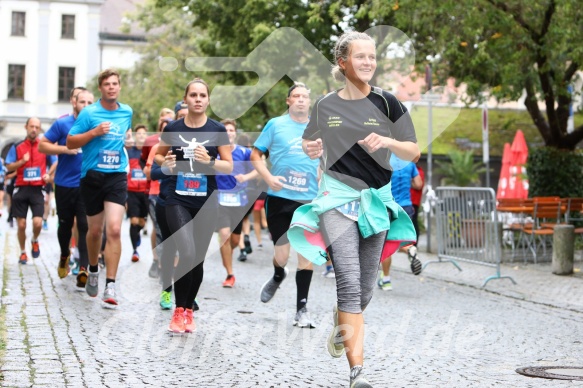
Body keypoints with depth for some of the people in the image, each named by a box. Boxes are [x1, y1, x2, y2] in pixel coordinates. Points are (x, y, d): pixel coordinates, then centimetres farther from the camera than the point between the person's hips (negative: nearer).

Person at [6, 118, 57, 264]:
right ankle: (23, 252, 20)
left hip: (38, 189, -1)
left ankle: (35, 241, 19)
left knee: (37, 223, -13)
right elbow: (9, 166, 3)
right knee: (21, 224, 2)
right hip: (21, 188, 1)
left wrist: (49, 174, -3)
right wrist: (22, 161, -13)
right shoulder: (17, 147, 6)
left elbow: (55, 162, 14)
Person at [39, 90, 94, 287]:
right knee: (65, 224, 15)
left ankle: (83, 268, -13)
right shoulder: (62, 124, -1)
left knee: (85, 226, -9)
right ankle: (64, 256, 40)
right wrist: (64, 149, -15)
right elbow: (42, 145, -1)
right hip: (65, 184, 0)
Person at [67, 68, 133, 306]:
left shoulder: (127, 112, 8)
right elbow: (70, 143, -5)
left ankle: (110, 286, -15)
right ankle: (93, 270, 39)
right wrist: (94, 132, -16)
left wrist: (128, 138, 12)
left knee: (114, 229, -15)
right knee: (95, 230, 11)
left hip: (117, 177, 1)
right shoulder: (88, 113, -4)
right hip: (92, 176, -1)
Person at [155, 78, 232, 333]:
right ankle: (178, 311, -3)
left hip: (206, 202, 1)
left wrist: (210, 161, -17)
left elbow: (229, 166, 1)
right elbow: (157, 155, 16)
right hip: (178, 200, -1)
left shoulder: (217, 130, 0)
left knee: (198, 259, 7)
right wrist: (165, 162, -6)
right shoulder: (173, 129, 1)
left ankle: (188, 310, 25)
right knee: (187, 254, -18)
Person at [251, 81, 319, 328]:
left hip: (310, 200, 2)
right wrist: (269, 178, -12)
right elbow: (255, 155, 3)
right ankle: (278, 277, 37)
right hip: (279, 198, -2)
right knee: (281, 254, 0)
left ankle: (302, 308, 9)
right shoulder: (275, 125, 3)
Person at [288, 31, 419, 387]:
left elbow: (414, 152, 1)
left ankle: (341, 324, 45)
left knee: (365, 287, 10)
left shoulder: (387, 103, 0)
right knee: (349, 280, -17)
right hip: (337, 198, -1)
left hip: (376, 199, 2)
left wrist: (387, 141, -18)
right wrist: (310, 148, -5)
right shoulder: (325, 106, 3)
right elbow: (313, 149, 19)